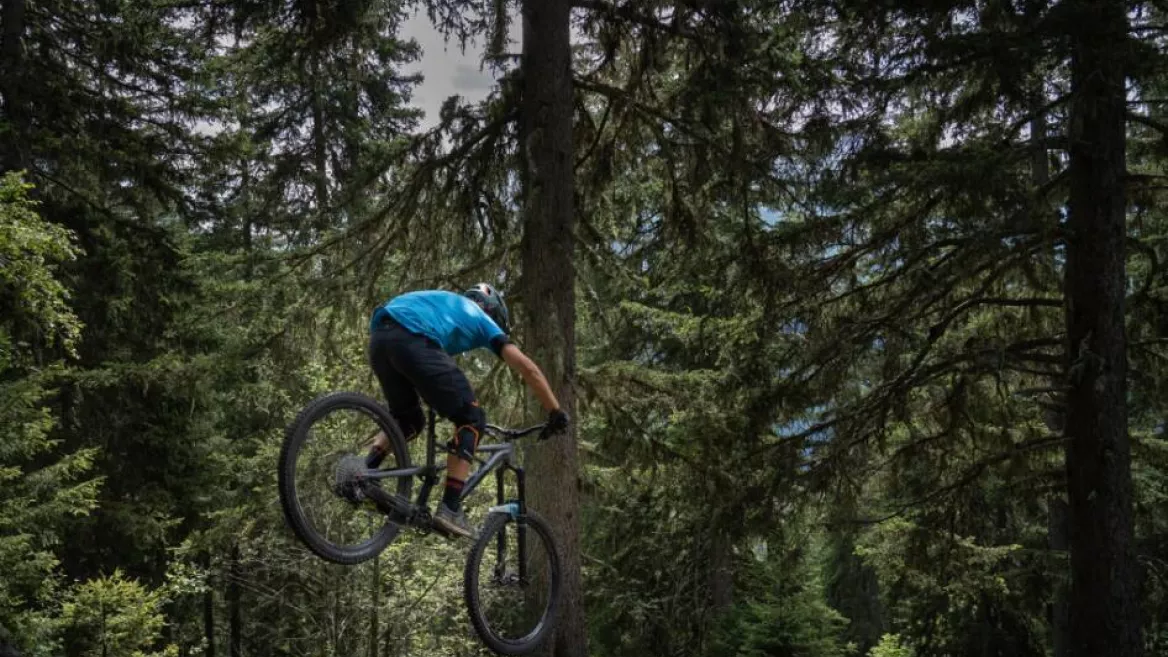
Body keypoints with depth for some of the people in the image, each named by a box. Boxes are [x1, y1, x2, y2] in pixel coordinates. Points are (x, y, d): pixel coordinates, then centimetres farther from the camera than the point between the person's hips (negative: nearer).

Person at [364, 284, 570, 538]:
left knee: (408, 418, 28)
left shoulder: (445, 304, 41)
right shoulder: (481, 319, 25)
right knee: (471, 419, 6)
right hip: (412, 340, -7)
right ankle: (450, 509, -2)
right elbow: (527, 367, 16)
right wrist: (555, 412, 21)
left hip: (378, 337, 7)